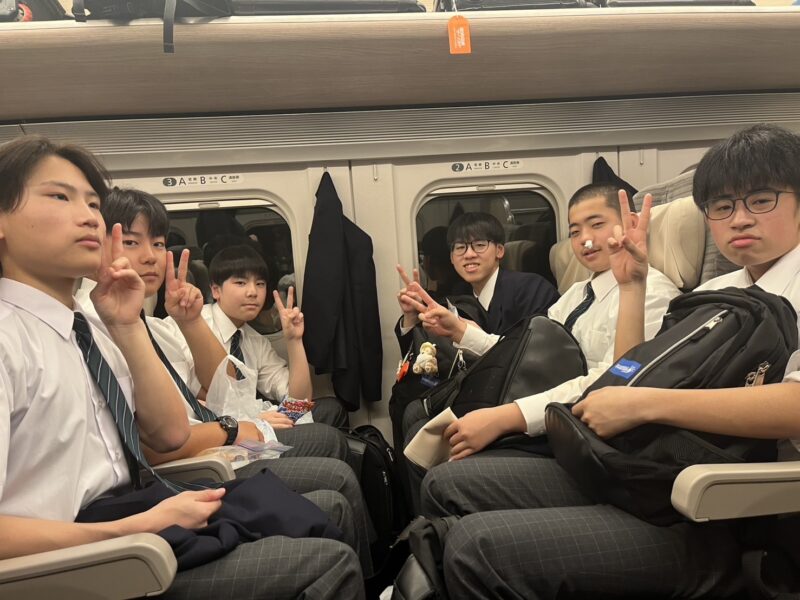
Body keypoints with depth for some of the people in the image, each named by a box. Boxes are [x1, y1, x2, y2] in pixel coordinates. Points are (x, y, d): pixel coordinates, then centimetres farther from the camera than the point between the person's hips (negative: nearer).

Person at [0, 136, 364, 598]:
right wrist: (142, 526, -23)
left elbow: (170, 434, 4)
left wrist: (127, 326, -4)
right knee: (328, 562, -12)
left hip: (127, 520, 8)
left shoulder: (87, 328, 9)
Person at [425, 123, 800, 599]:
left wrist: (643, 404, -22)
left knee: (480, 545, -25)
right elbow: (632, 382, 13)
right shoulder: (715, 291, 19)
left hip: (723, 518, -7)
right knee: (451, 487, 2)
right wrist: (632, 286, 8)